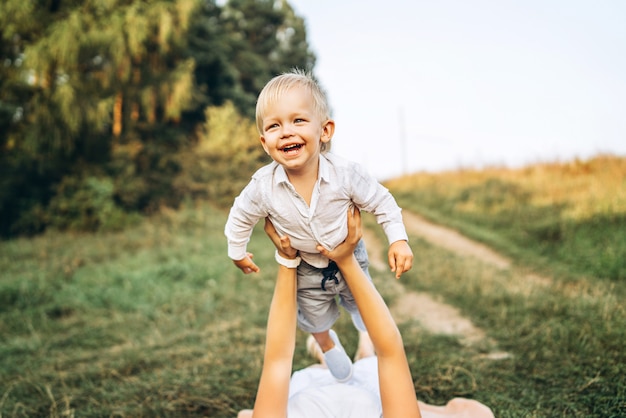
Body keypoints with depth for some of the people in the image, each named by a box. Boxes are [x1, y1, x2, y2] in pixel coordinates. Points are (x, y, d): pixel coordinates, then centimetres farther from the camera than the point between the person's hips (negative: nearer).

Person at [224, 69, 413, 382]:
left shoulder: (346, 174, -33)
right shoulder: (262, 187, -30)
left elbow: (381, 202, -16)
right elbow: (241, 217, -9)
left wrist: (398, 240, -22)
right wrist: (237, 251, 4)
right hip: (306, 270, 1)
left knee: (361, 305, 26)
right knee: (315, 319, 25)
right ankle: (328, 345, 59)